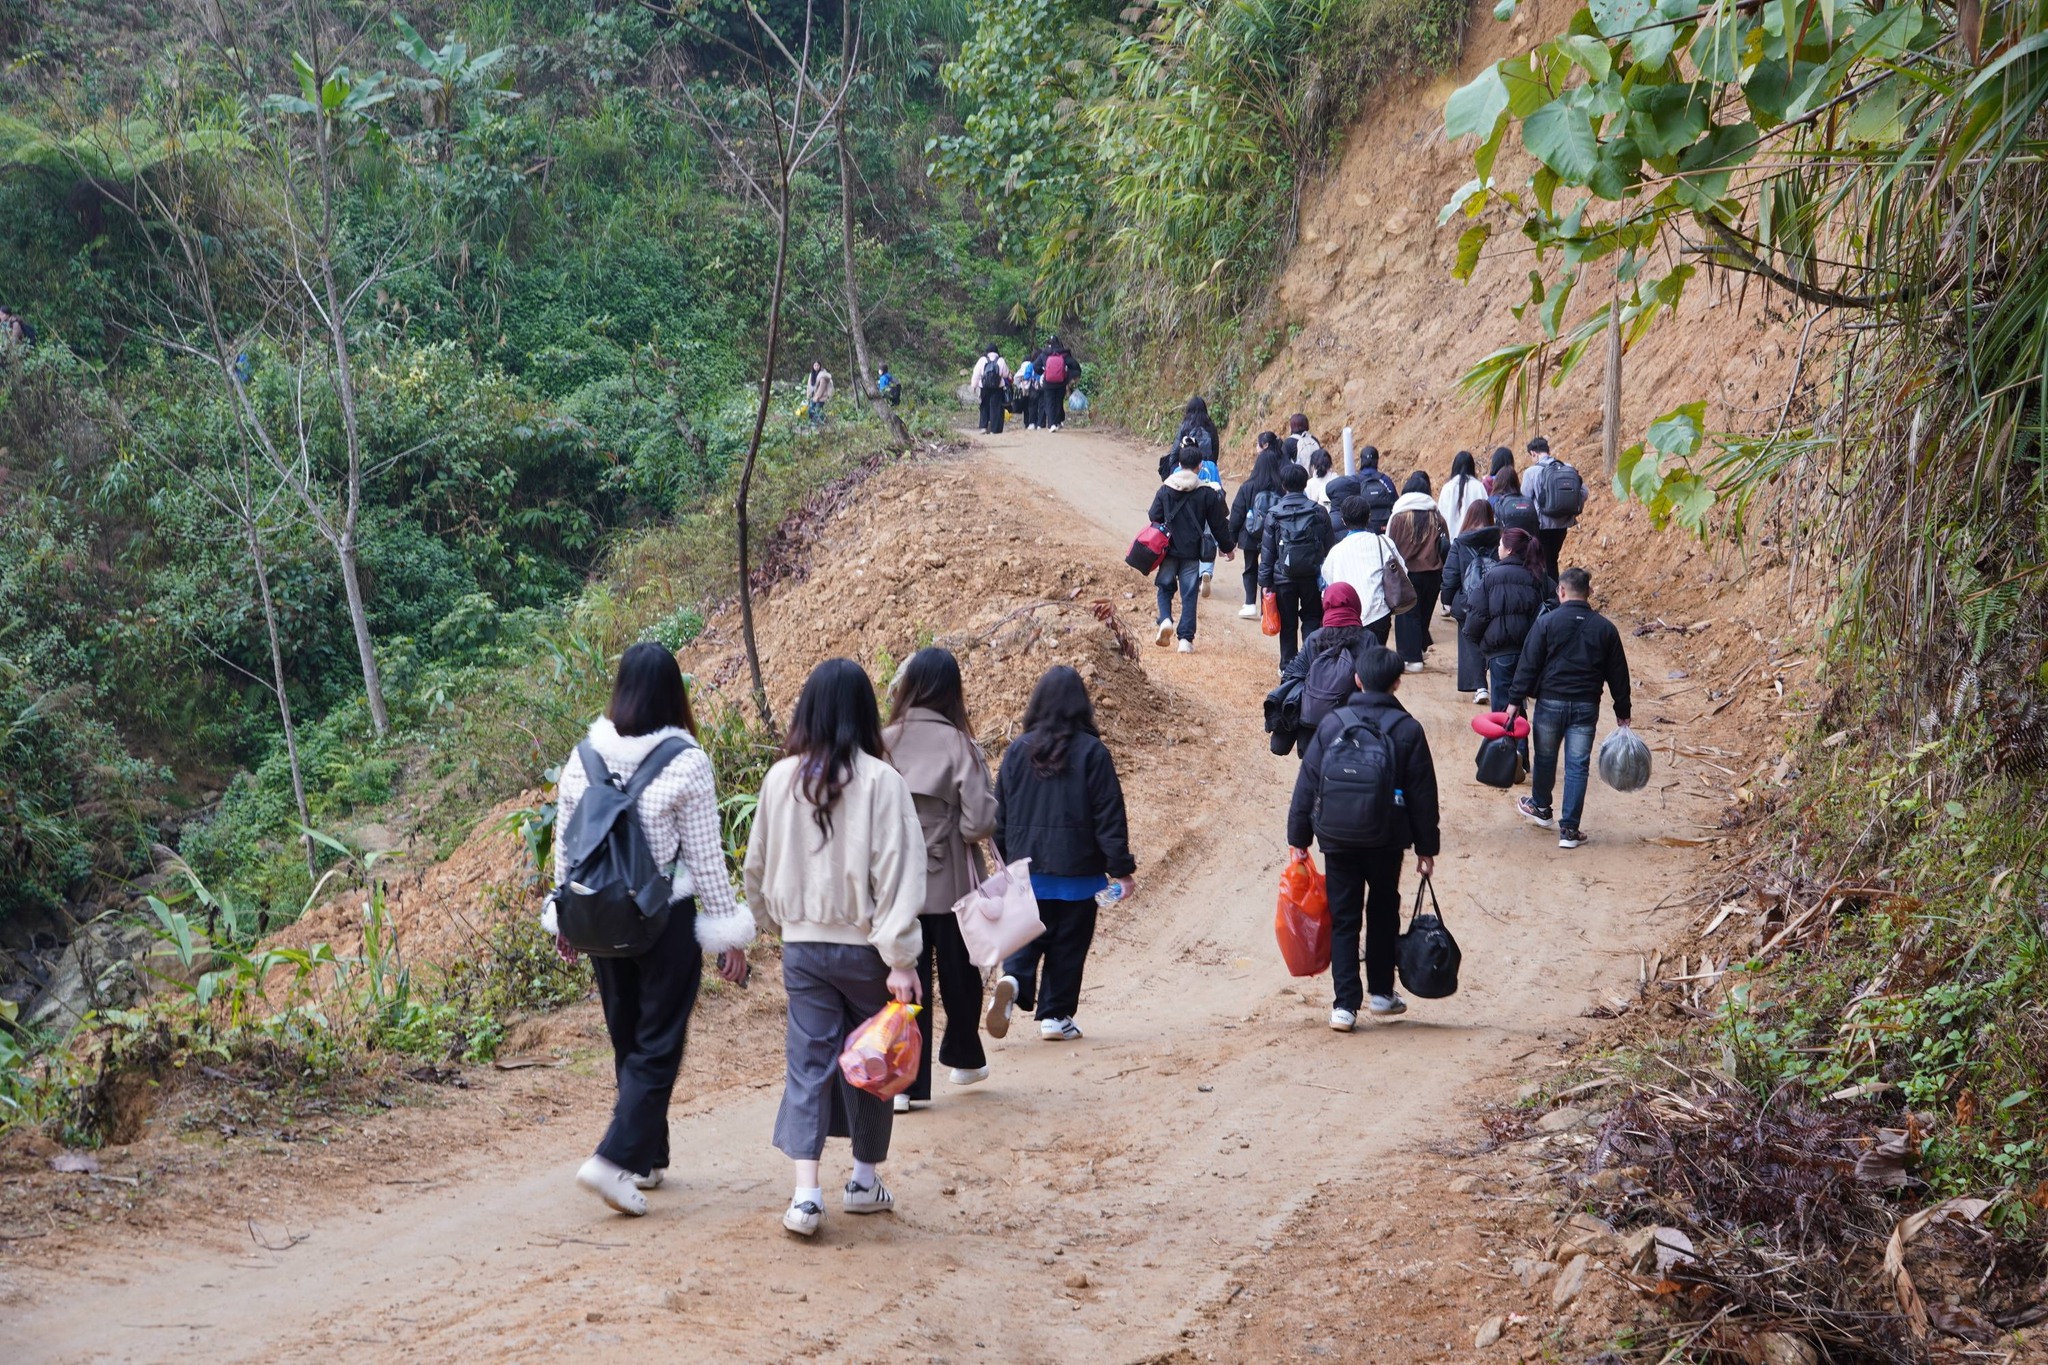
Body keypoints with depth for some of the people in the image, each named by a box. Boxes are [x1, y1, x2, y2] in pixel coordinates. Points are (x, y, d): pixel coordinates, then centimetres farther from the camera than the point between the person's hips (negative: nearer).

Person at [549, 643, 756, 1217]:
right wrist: (729, 933, -2)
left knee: (628, 1040, 17)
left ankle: (648, 1159, 25)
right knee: (658, 1046, 1)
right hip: (667, 921, -5)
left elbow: (564, 846, 8)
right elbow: (706, 857, -9)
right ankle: (616, 1159, -11)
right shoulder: (685, 762, -12)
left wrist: (564, 919, 20)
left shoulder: (582, 757, 0)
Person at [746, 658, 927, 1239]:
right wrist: (901, 959, -13)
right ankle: (865, 1179, 25)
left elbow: (758, 867, 10)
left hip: (802, 946, 3)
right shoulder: (881, 782, -12)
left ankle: (806, 1192, -7)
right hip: (864, 947, -2)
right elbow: (896, 874, -14)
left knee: (807, 1062, 4)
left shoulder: (781, 779, 0)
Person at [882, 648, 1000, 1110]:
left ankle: (903, 1080, 1)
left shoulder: (885, 742, -7)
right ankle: (963, 1058, 36)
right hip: (951, 883, -1)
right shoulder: (959, 745, -14)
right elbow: (980, 822, -17)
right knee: (959, 972, 18)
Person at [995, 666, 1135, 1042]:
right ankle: (1055, 1016, 9)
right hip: (1077, 871, -3)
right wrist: (1121, 869, -4)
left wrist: (1009, 858, 19)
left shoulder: (1019, 750, 1)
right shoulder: (1091, 752, -9)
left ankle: (1013, 979, -16)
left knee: (1027, 937, 11)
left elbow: (1000, 811, 7)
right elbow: (1109, 815, -9)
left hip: (1026, 869, 3)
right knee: (1068, 946, 8)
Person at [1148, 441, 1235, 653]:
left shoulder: (1165, 490, -2)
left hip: (1169, 550, 1)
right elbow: (1218, 524, 1)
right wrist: (1227, 547, 14)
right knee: (1189, 595, 4)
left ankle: (1165, 619, -10)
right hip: (1192, 553, -1)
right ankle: (1186, 639, 1)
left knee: (1165, 587, 17)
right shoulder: (1207, 493, -5)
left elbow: (1154, 518, 2)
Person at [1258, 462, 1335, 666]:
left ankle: (1288, 667, 12)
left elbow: (1267, 552, -3)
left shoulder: (1274, 515, -5)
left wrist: (1265, 581, 3)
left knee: (1288, 623, 9)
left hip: (1284, 577, -1)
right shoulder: (1318, 512, -3)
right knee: (1311, 619, 13)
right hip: (1312, 576, 1)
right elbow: (1329, 547, 1)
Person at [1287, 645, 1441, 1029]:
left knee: (1343, 919, 6)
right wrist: (1427, 847, 8)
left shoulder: (1331, 724, -3)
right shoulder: (1407, 729, -5)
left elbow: (1306, 783, -1)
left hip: (1337, 839, 0)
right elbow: (1423, 793, -1)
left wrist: (1298, 837, 7)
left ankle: (1345, 1004, 0)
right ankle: (1381, 992, 27)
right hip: (1386, 840, 0)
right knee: (1383, 911, 20)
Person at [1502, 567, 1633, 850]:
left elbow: (1528, 664, -8)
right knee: (1577, 766, 4)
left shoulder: (1547, 622, -8)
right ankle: (1569, 829, 3)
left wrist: (1515, 700, -3)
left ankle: (1540, 807, 40)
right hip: (1586, 707, 1)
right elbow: (1617, 673, 7)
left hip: (1550, 702, -1)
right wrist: (1622, 712, 14)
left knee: (1545, 757, 19)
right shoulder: (1605, 628, 2)